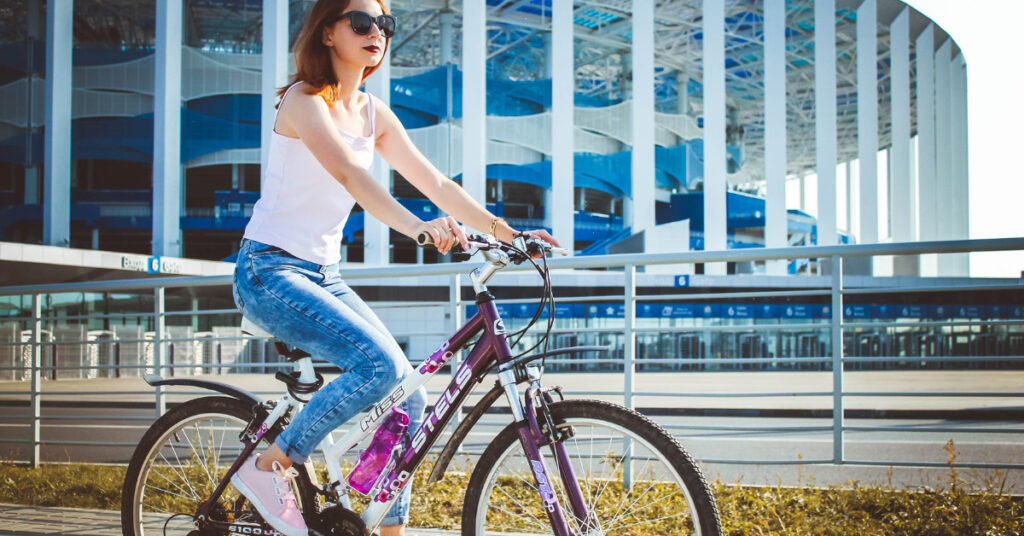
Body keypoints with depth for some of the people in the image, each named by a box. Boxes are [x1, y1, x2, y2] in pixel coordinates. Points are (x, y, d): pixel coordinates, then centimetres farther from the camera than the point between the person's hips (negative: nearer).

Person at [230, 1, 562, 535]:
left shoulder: (373, 113, 9)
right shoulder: (303, 100, -13)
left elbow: (436, 183, 8)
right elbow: (347, 173, -30)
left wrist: (507, 232, -3)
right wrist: (417, 227, -45)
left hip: (324, 275, 8)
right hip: (270, 269, -8)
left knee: (408, 398, -3)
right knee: (379, 364, -27)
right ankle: (268, 466, -10)